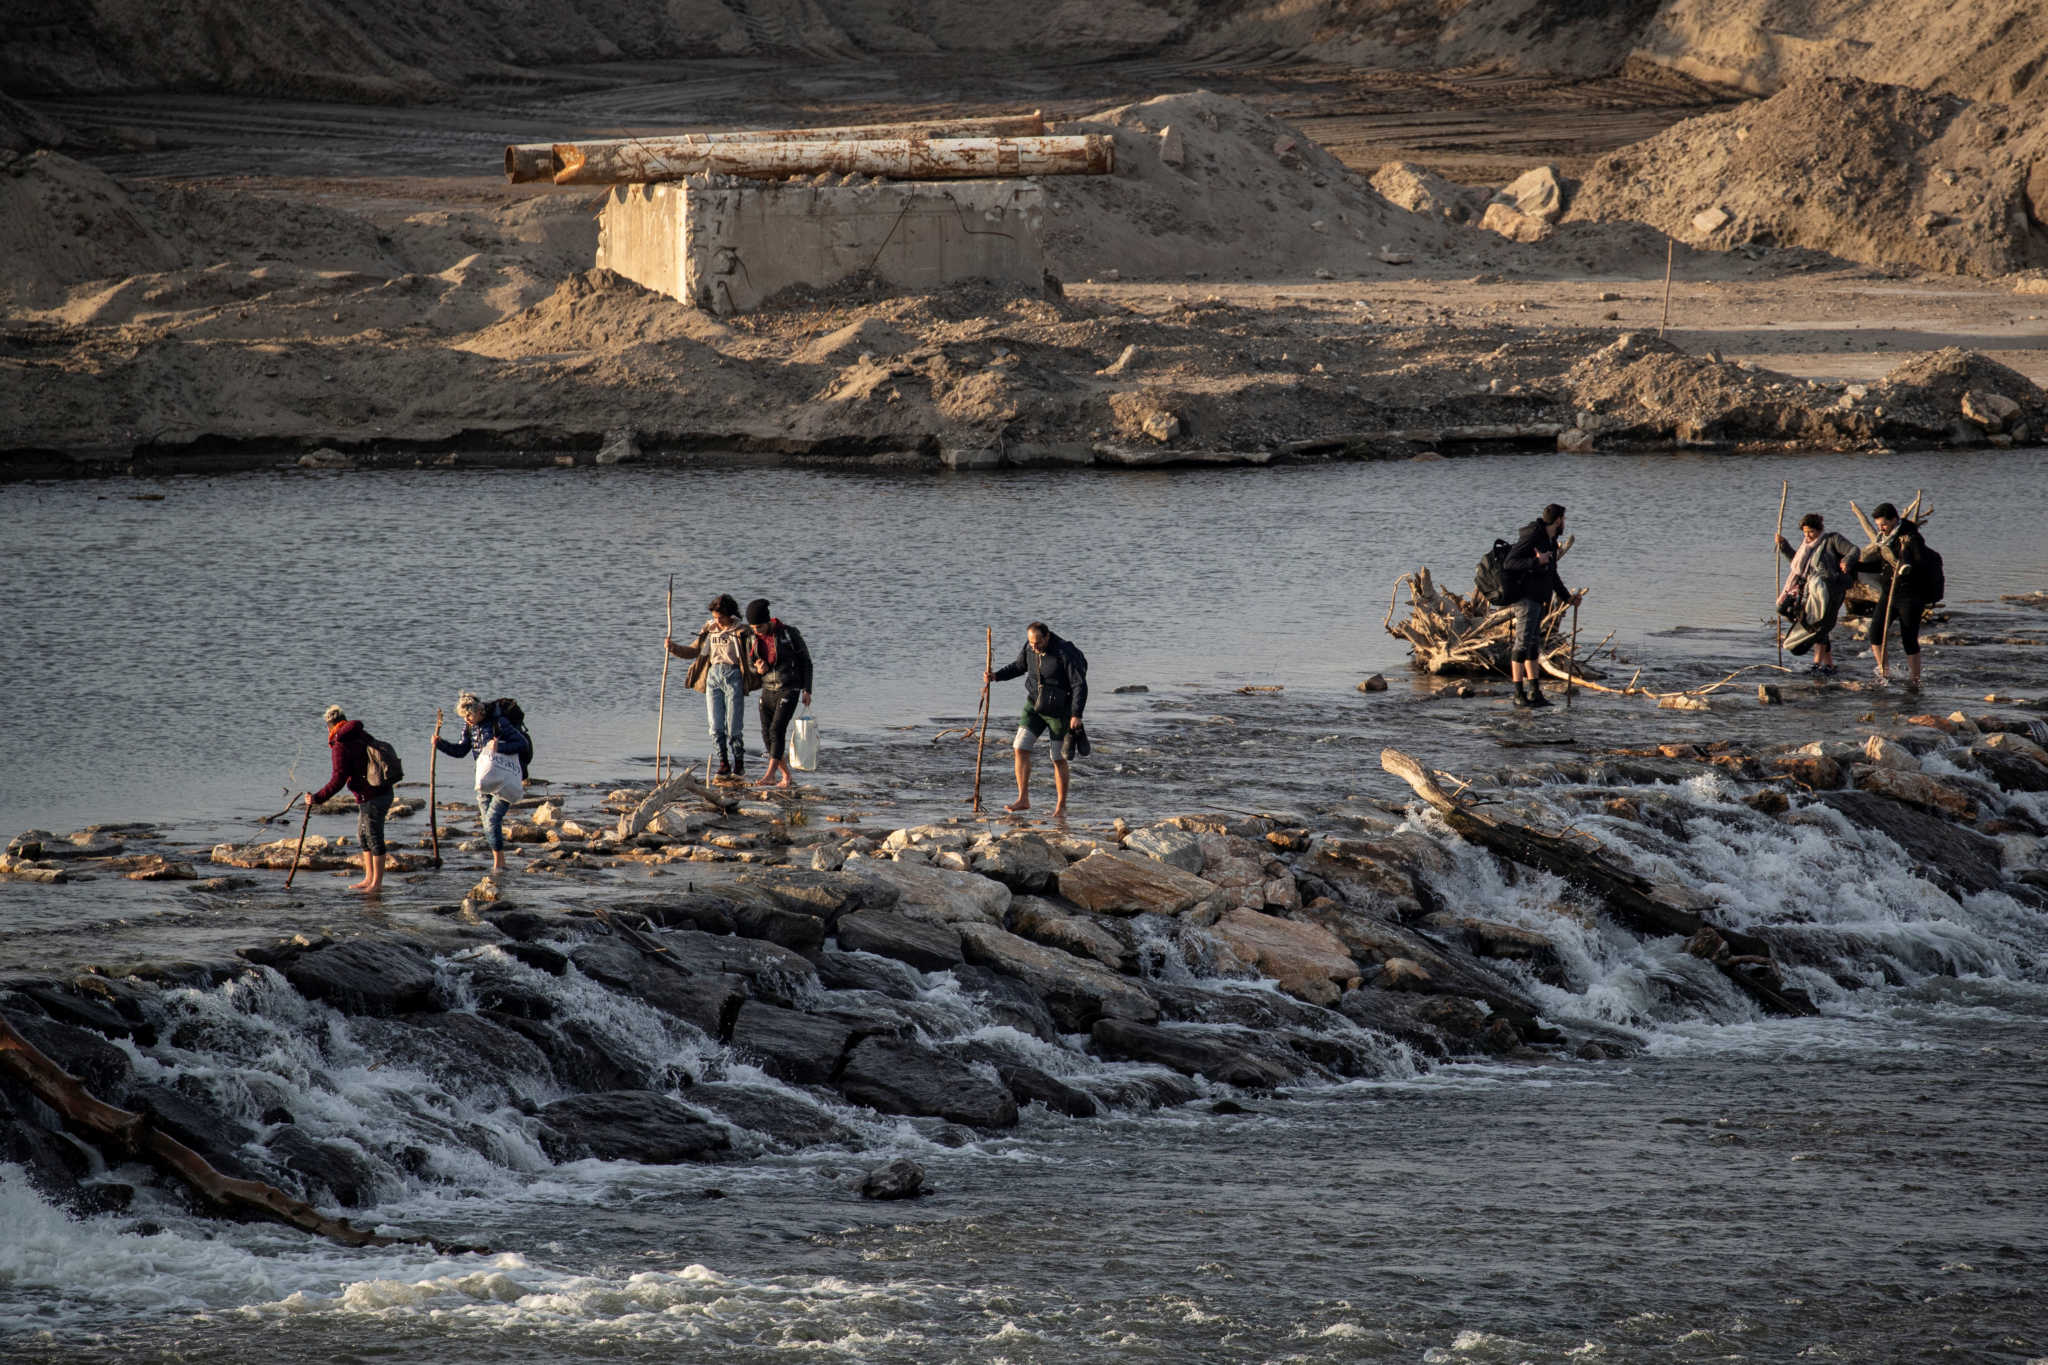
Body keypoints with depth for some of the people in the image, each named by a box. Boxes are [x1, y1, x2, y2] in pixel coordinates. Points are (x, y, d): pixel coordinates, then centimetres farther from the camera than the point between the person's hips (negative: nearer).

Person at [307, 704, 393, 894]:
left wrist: (317, 798, -16)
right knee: (363, 836, 19)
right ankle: (369, 878, 24)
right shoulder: (363, 735, 10)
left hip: (371, 798, -9)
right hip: (383, 791, 9)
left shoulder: (341, 746, -16)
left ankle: (377, 883, 4)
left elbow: (338, 780, -21)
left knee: (374, 839, -2)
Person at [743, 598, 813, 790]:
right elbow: (750, 664, 14)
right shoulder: (753, 638, 2)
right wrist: (758, 670, -11)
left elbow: (805, 661, -2)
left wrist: (807, 690, -6)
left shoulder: (789, 634, -11)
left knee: (777, 730, -17)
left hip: (789, 690, -5)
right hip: (768, 690, 5)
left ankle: (770, 774, -20)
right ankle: (786, 776, 15)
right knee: (767, 734, 2)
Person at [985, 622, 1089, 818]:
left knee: (1059, 759, 1)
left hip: (1059, 711, -5)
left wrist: (1077, 715, -27)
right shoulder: (1029, 648, -4)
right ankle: (1023, 799, -4)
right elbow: (1019, 667, 15)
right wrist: (996, 675, -1)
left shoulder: (1066, 654, -22)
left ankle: (1061, 805, 13)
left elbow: (1080, 685, -20)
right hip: (1034, 706, 5)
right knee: (1020, 748, -8)